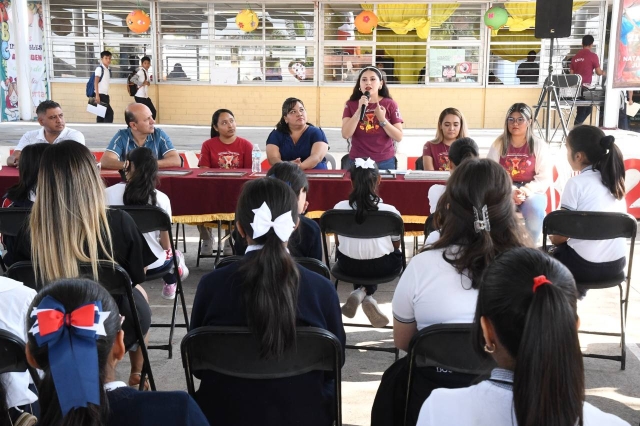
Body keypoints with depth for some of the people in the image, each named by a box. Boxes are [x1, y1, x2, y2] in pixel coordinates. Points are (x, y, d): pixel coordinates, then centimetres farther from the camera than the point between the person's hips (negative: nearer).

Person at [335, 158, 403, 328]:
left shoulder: (339, 208, -13)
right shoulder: (390, 211, -17)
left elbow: (338, 243, 3)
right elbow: (396, 246, 0)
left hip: (349, 265, 3)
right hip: (381, 266, -2)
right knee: (397, 256, 31)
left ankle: (360, 291, 9)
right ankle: (368, 295, 9)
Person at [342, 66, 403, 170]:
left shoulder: (390, 104, -1)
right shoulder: (351, 104, 0)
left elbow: (399, 137, -5)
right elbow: (346, 134, -11)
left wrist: (382, 119, -17)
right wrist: (360, 110, -18)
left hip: (384, 162, 0)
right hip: (358, 161, 0)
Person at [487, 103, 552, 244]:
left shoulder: (539, 146, 4)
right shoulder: (498, 144, 6)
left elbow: (545, 178, -1)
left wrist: (525, 191, -18)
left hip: (531, 191, 0)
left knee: (535, 211, -34)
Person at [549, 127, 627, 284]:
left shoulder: (576, 183, -13)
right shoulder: (615, 180, 5)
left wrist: (553, 239, 13)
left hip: (585, 265, -6)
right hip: (617, 263, 6)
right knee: (564, 247, 32)